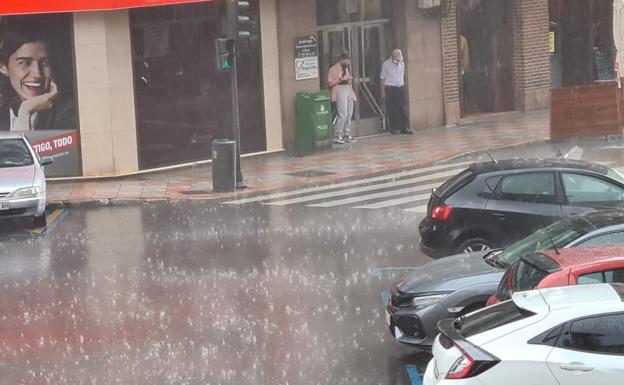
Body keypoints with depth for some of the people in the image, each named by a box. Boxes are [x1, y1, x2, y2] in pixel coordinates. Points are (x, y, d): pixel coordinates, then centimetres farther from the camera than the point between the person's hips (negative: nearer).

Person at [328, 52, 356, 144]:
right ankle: (338, 136, -12)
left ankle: (347, 135, 14)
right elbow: (330, 83, -11)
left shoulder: (347, 67, 18)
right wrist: (341, 79, -20)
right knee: (343, 115, -15)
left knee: (349, 115, 7)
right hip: (340, 91, -8)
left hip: (349, 90, 8)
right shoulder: (334, 69, -5)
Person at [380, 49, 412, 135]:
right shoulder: (386, 64, -5)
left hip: (400, 88, 4)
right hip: (390, 88, -4)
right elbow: (383, 78, -3)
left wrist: (404, 87, 15)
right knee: (392, 110, -2)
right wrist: (383, 91, -6)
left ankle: (404, 128, 2)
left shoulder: (402, 64, 9)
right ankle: (394, 128, 4)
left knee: (402, 109, 0)